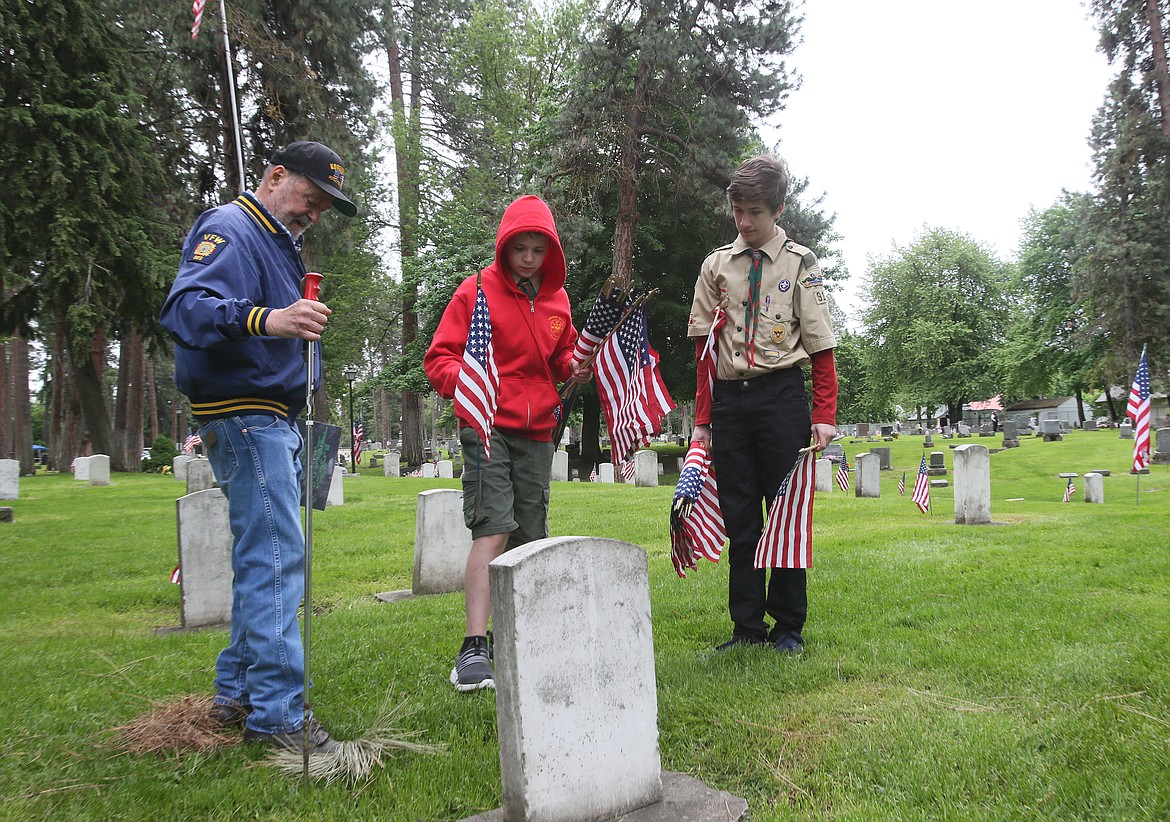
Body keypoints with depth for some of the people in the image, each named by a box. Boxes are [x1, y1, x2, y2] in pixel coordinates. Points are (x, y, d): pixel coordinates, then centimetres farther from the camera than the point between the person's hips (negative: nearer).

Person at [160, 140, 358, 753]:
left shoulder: (278, 242, 21)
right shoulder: (230, 230, -11)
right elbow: (185, 307, -30)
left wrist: (299, 323, 15)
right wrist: (265, 319, -46)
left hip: (272, 421, 11)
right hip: (245, 418, -11)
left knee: (264, 558, 14)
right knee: (275, 557, -12)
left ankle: (237, 692, 25)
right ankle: (275, 713, -7)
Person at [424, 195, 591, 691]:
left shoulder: (557, 299, 12)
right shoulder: (478, 291, -4)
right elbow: (439, 357, -6)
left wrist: (574, 367, 2)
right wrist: (463, 381, -26)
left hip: (537, 431, 6)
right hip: (488, 426, -5)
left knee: (530, 537, 9)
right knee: (493, 529, -16)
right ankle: (473, 649, -15)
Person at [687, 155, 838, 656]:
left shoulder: (799, 263, 5)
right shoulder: (717, 266, 11)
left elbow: (821, 347, 2)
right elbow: (704, 348, 9)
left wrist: (824, 416, -6)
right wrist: (702, 420, 4)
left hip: (782, 394, -2)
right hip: (729, 398, 3)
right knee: (739, 518, 6)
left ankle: (789, 626, 15)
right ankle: (747, 626, 16)